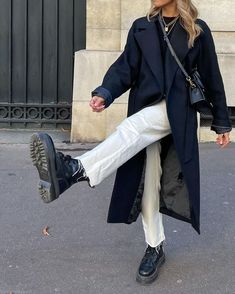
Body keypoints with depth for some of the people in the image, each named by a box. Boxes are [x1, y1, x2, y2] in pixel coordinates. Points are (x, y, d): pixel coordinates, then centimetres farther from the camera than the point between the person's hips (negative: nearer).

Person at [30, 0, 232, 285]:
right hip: (145, 111, 4)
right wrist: (105, 93, -20)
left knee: (133, 129, -34)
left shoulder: (197, 30, 5)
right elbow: (126, 66, 1)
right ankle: (154, 248, 14)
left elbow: (211, 77, 8)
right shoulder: (141, 27, 12)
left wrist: (221, 122, 10)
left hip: (175, 111, -4)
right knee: (147, 181, 1)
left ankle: (74, 170, -53)